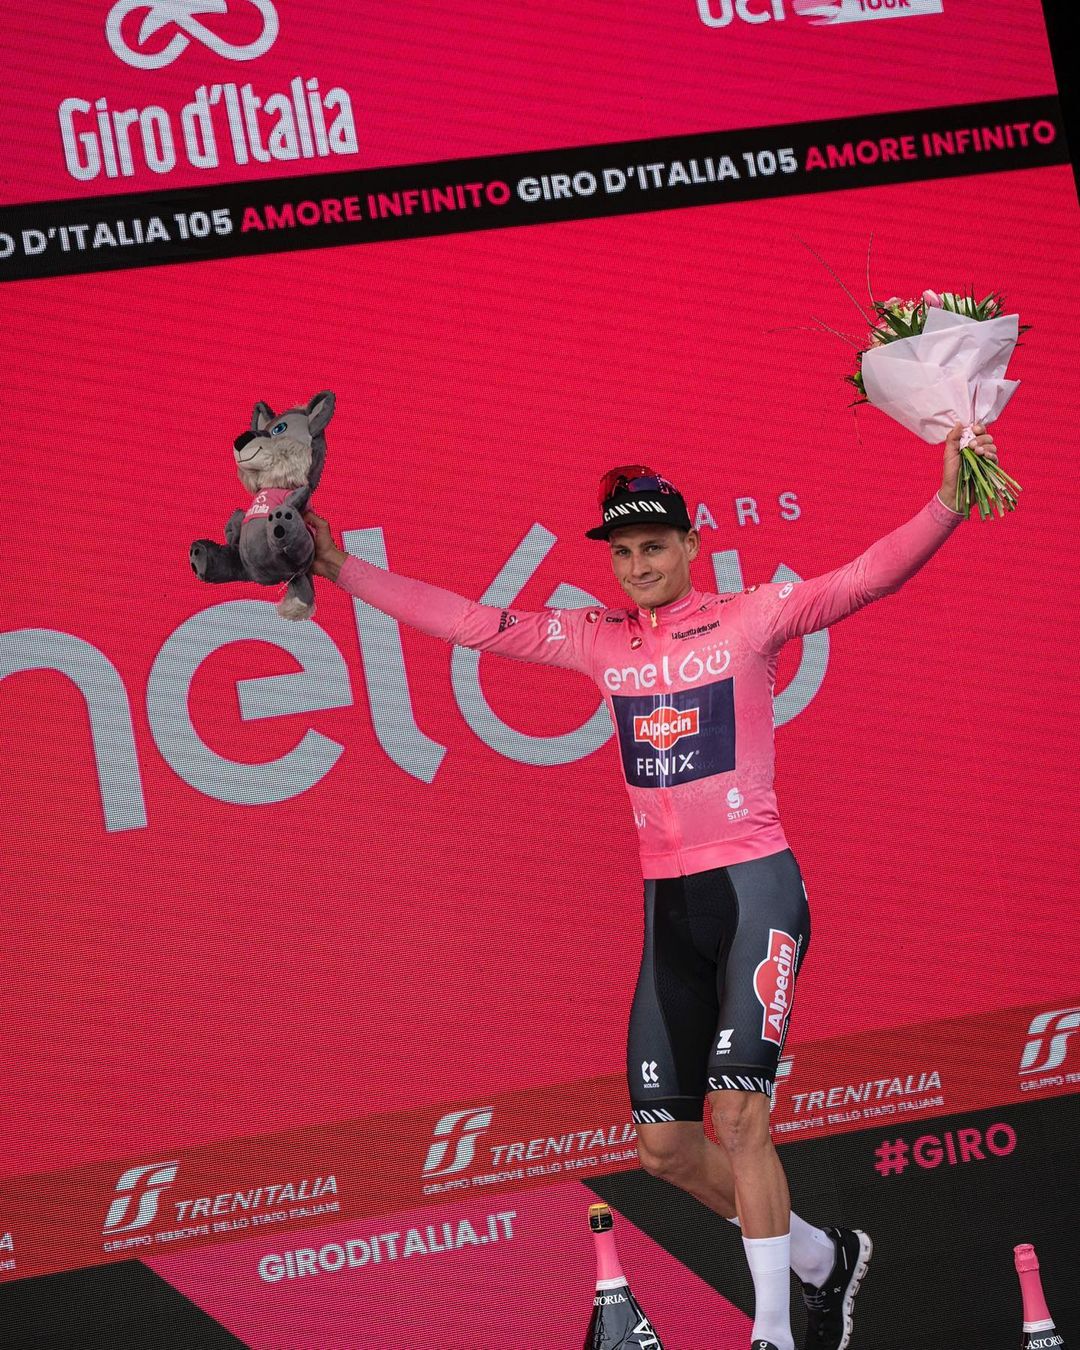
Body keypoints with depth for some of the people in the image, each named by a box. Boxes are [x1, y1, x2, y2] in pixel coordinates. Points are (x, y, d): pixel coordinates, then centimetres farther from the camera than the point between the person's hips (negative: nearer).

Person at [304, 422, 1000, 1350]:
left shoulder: (750, 620, -3)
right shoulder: (599, 641, 9)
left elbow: (866, 579, -16)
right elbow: (472, 622, 13)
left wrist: (947, 506, -31)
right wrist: (345, 573, 10)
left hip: (755, 885, -5)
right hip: (669, 902, 6)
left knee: (738, 1115, -18)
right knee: (665, 1146, 6)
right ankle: (823, 1257, 27)